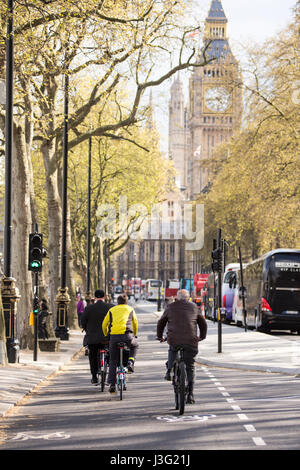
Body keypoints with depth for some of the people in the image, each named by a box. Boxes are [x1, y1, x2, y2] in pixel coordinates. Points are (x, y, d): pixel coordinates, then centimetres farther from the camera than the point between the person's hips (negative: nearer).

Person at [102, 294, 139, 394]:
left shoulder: (112, 310, 22)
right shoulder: (130, 309, 21)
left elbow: (104, 324, 22)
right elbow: (135, 324, 31)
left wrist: (106, 335, 38)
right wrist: (134, 335, 49)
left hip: (113, 336, 1)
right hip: (126, 334, -1)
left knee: (113, 361, 13)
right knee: (134, 345, 33)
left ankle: (112, 384, 6)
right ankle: (130, 363, 11)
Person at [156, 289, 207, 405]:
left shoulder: (170, 307, 11)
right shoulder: (193, 307, 14)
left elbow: (161, 323, 18)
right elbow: (203, 323, 22)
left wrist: (160, 336, 33)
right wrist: (202, 337, 38)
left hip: (174, 340, -1)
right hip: (191, 342, 1)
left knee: (172, 349, 34)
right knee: (190, 367, 10)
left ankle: (169, 371, 17)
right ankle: (190, 394, 5)